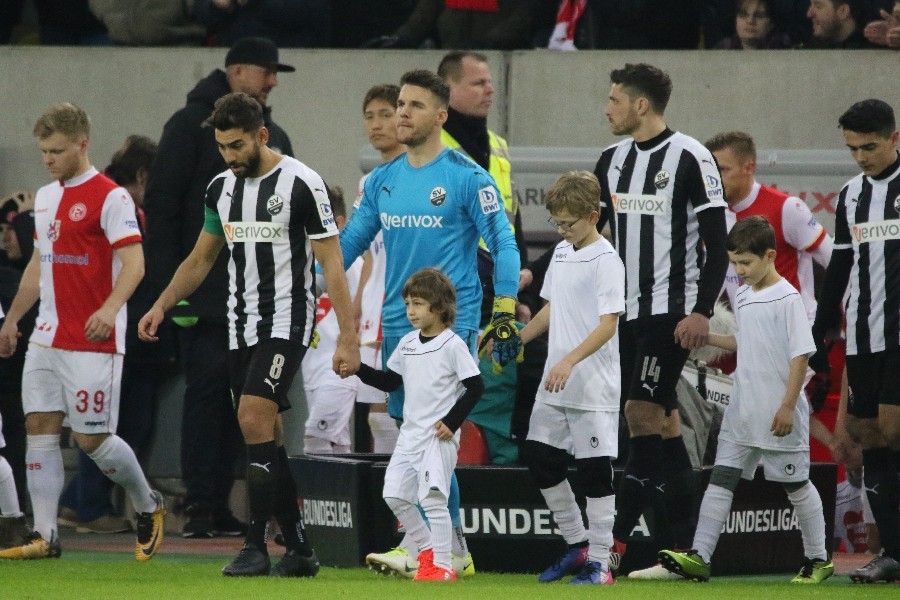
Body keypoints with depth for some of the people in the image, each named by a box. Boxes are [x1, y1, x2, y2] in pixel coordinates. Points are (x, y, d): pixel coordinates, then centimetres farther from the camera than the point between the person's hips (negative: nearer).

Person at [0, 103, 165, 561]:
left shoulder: (110, 197, -9)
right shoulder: (45, 197, 15)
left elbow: (133, 263, -16)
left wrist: (109, 308, -32)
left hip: (93, 341, -8)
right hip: (47, 338, 8)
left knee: (92, 437, -6)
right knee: (39, 427, -1)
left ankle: (148, 506, 18)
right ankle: (45, 536, 0)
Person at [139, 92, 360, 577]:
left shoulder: (300, 183, -10)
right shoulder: (221, 188, 10)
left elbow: (332, 264, -10)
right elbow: (200, 259, 22)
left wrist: (347, 338, -15)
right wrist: (161, 306, 9)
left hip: (286, 321, -7)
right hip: (240, 327, 7)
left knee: (254, 419, -19)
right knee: (265, 436, 6)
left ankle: (255, 545, -17)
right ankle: (298, 549, 12)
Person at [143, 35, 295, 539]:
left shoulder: (274, 137, 19)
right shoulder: (193, 125, -1)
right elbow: (162, 205, -6)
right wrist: (169, 282, -13)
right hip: (207, 290, -6)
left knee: (241, 399, 4)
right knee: (208, 389, -10)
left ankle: (219, 504, 7)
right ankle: (199, 506, -9)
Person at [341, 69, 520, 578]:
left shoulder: (467, 177, -6)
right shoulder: (383, 181, 12)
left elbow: (503, 244, -6)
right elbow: (348, 243, 17)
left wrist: (506, 312, -13)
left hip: (450, 322, -6)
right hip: (398, 325, 6)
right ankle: (453, 551, 12)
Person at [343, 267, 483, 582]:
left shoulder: (453, 345, -10)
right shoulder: (407, 343, 12)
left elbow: (475, 387, -11)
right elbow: (389, 381, 19)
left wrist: (451, 423, -15)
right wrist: (359, 369, 4)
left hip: (439, 436, -8)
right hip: (410, 433, 8)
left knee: (433, 498, -12)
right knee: (394, 494, 5)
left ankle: (442, 565, -6)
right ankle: (427, 547, 22)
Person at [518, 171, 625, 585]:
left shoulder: (606, 260, -13)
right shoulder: (562, 252, 12)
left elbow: (608, 323, -20)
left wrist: (571, 361, -29)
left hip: (593, 386, -9)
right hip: (554, 385, 9)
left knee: (594, 469, -4)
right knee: (539, 458, 9)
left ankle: (599, 561, 2)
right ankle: (577, 545, 22)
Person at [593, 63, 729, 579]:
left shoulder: (691, 158, -9)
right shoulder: (614, 160, 12)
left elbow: (717, 245, -10)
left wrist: (702, 312, -17)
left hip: (671, 312, -7)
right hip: (628, 310, 7)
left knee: (642, 412, -12)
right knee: (663, 422, 6)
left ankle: (611, 544, -11)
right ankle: (681, 550, 6)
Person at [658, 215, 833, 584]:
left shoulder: (787, 298, -13)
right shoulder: (744, 296, 10)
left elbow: (801, 354, -15)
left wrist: (788, 406, -18)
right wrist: (707, 338, 11)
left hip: (778, 415, -7)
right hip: (743, 412, 7)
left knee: (796, 485, 4)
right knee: (721, 479, -1)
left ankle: (818, 559, 17)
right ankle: (699, 556, -4)